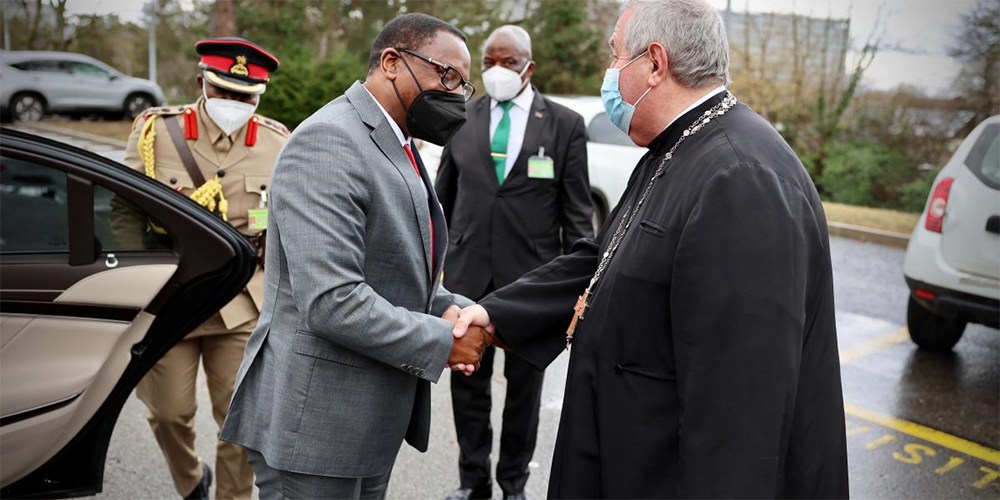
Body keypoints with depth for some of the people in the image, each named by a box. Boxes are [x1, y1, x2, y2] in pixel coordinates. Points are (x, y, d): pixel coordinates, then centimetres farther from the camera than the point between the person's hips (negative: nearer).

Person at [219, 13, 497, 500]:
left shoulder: (397, 149, 13)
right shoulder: (328, 141, -18)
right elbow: (331, 301, -27)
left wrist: (458, 312, -1)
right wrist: (441, 342, -16)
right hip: (315, 421, -9)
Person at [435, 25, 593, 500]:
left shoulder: (565, 124, -1)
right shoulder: (462, 120, 5)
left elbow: (577, 212, 0)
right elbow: (443, 199, 11)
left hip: (532, 274, -2)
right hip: (468, 271, 2)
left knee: (524, 384, 11)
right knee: (467, 380, 10)